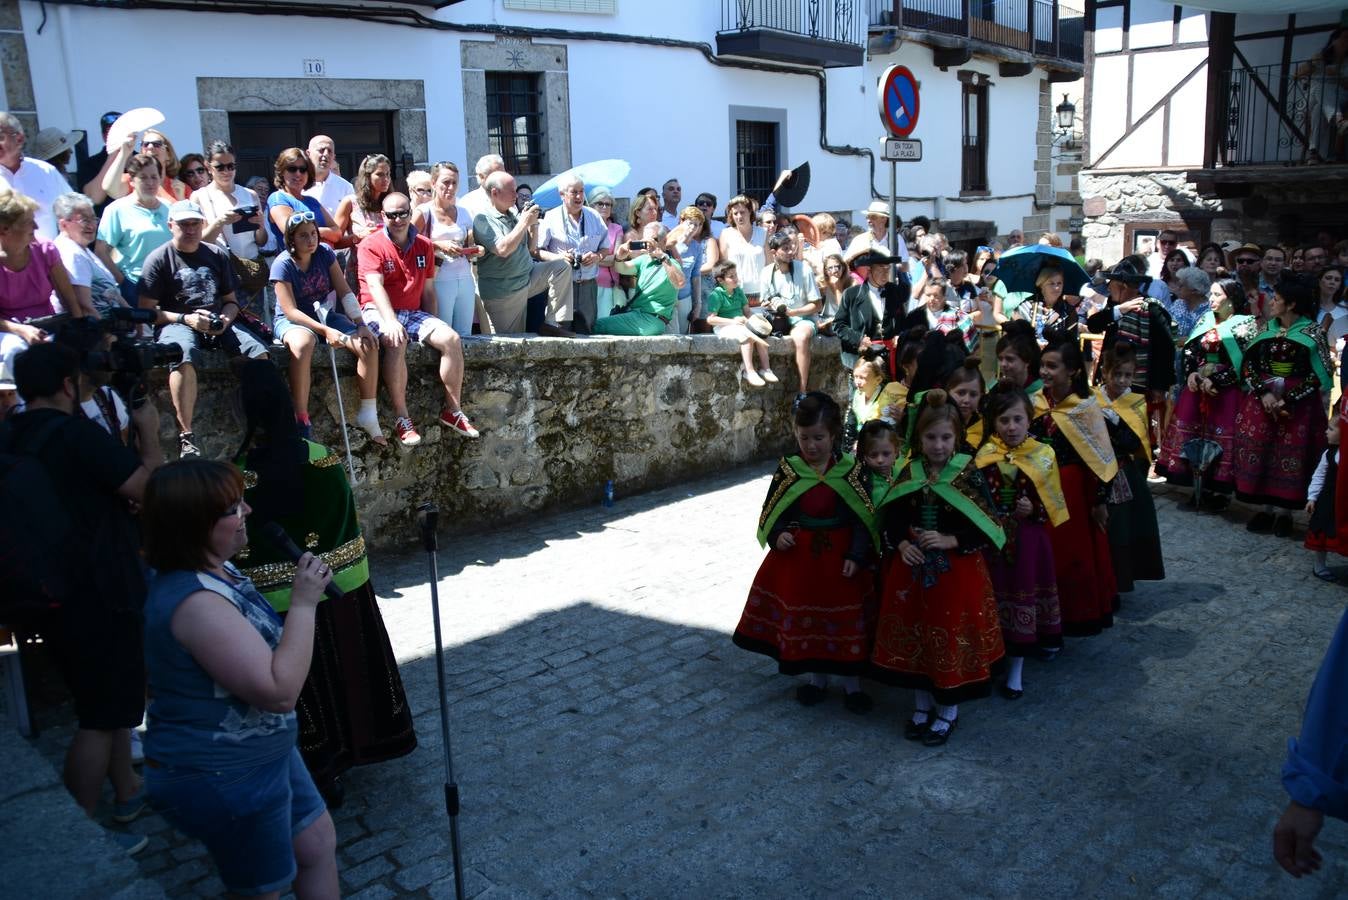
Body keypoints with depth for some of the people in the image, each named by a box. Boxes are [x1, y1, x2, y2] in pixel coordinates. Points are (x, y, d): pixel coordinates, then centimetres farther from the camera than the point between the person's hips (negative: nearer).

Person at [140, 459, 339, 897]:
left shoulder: (213, 570, 1)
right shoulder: (196, 601, -32)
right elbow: (280, 691, -32)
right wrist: (303, 603, -28)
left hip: (261, 754, 9)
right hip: (223, 779, -9)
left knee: (319, 843, 21)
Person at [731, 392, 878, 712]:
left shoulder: (851, 470, -7)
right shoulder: (787, 469, -3)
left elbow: (864, 518, -5)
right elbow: (771, 511, 4)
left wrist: (856, 556, -14)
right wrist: (777, 535, -15)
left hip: (838, 559, -1)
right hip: (797, 557, 2)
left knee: (846, 620, 8)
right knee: (803, 618, 11)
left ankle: (851, 681, 26)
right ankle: (816, 676, 32)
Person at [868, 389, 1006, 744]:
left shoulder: (968, 475, -10)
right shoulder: (909, 473, 1)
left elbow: (987, 527, -10)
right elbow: (890, 520, 5)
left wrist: (949, 541, -19)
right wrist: (901, 545, -12)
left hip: (957, 572, -4)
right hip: (912, 569, 4)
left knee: (952, 636, 5)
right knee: (915, 635, 13)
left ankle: (948, 711, 25)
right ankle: (922, 704, 33)